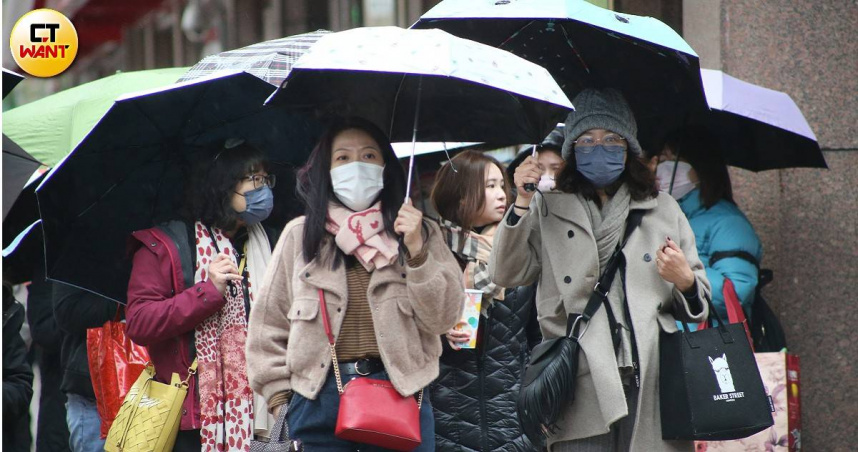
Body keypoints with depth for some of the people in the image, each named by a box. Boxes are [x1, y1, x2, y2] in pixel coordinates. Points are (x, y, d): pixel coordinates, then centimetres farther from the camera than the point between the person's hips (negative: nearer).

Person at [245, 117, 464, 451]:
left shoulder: (420, 232, 8)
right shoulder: (300, 235, 8)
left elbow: (442, 319, -1)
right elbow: (268, 326, 8)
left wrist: (417, 252, -11)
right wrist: (280, 397, 0)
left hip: (401, 396, 0)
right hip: (319, 397, 0)